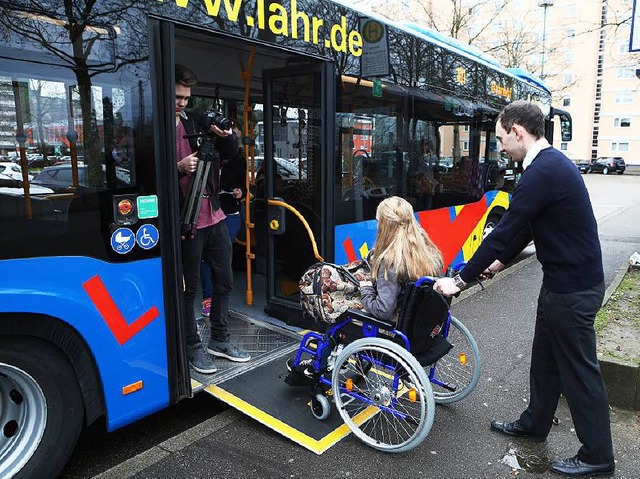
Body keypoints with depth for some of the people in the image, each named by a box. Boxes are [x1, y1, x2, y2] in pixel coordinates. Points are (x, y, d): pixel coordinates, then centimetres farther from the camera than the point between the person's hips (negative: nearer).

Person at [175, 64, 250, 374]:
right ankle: (193, 348, 22)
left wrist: (226, 136, -3)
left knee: (224, 281, 13)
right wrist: (179, 168, -25)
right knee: (189, 288, 5)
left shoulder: (195, 123, 12)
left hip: (214, 217, 7)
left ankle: (219, 340, 29)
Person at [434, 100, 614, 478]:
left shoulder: (543, 172, -23)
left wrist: (461, 280, -16)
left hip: (573, 289, -10)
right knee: (546, 358, 21)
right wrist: (501, 260, 17)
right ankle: (535, 423, 39)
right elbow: (523, 227, 16)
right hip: (565, 280, 10)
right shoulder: (554, 162, 9)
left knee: (578, 370, 5)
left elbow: (506, 231, -23)